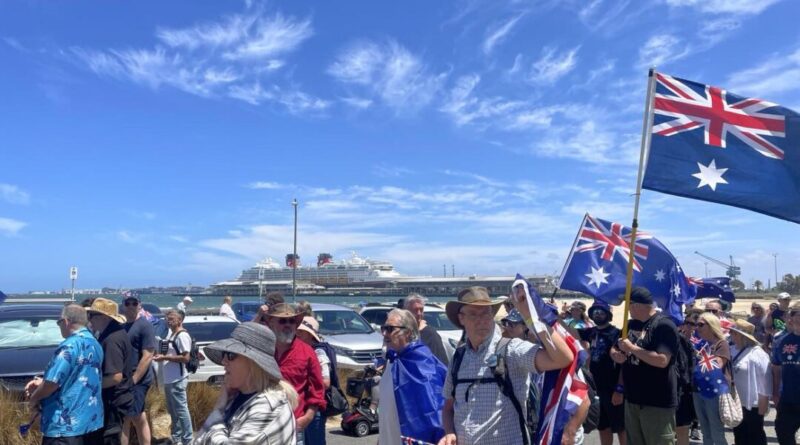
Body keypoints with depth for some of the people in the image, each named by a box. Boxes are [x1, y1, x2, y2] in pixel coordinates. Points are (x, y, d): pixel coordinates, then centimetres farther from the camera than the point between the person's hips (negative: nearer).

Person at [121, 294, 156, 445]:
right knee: (139, 420, 12)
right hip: (126, 380, 8)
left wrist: (133, 380, -20)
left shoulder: (145, 326, -11)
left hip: (137, 381, -8)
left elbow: (147, 356, -17)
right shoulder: (123, 326, 14)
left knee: (124, 419, -6)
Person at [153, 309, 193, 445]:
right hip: (169, 380, 10)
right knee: (173, 410, 18)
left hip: (177, 380, -10)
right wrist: (161, 356, 6)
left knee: (181, 410, -4)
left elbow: (185, 358, -21)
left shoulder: (182, 335, -15)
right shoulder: (172, 335, 14)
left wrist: (165, 357, -18)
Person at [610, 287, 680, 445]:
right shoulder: (631, 324, 10)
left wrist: (632, 348, -20)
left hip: (657, 402, -8)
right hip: (632, 398, 8)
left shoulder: (664, 325, -15)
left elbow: (662, 360, -26)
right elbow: (614, 349, 18)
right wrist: (616, 355, -6)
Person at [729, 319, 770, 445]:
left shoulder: (757, 354, -15)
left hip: (752, 404, -7)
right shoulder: (735, 352, 6)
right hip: (737, 403, 7)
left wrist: (763, 405, -14)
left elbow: (764, 381, -15)